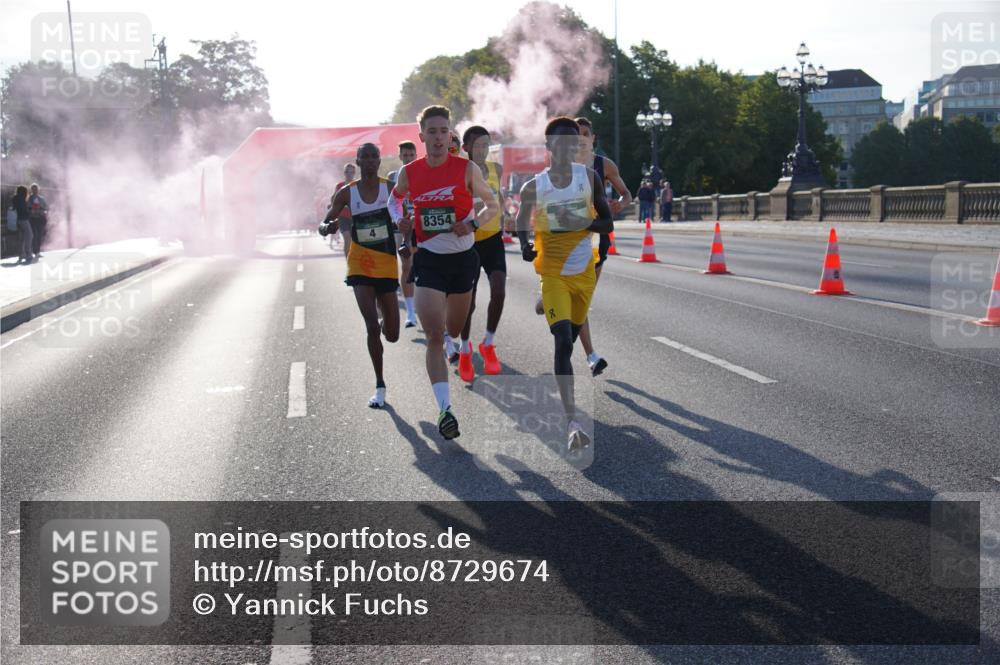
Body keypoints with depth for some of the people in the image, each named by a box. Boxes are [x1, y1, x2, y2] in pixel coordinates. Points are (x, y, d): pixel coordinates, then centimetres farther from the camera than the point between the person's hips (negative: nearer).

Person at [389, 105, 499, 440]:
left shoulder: (467, 169, -7)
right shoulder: (409, 173, -2)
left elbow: (492, 205, 3)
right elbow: (395, 198, 19)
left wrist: (473, 223, -15)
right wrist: (400, 220, -1)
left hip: (463, 258, 1)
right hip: (429, 260, -1)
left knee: (455, 330, 18)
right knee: (434, 335, -13)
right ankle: (444, 408, -14)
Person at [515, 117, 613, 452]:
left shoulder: (589, 176, -1)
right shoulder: (534, 186, -5)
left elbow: (607, 223, 1)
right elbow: (521, 226, 4)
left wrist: (582, 223, -19)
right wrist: (524, 246, -19)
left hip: (585, 270, 3)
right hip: (553, 273, -3)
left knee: (569, 340, 19)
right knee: (563, 342, -17)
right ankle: (572, 422, -21)